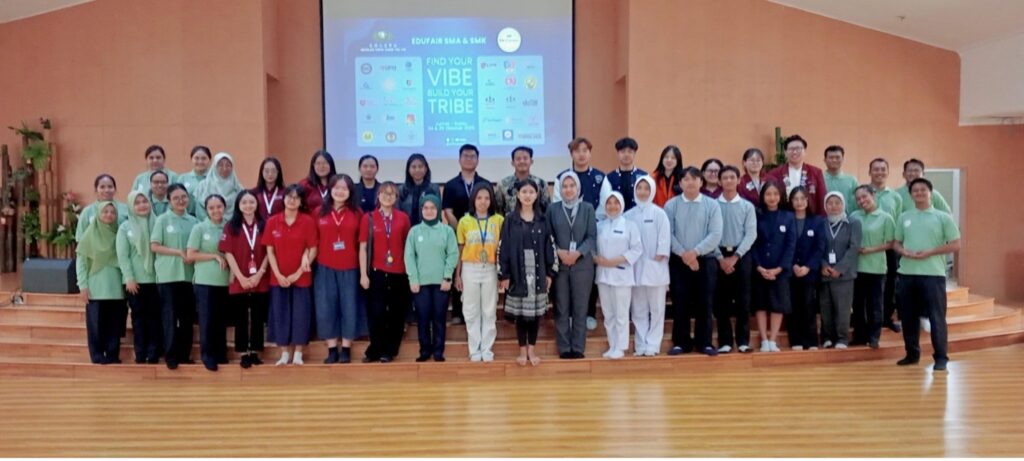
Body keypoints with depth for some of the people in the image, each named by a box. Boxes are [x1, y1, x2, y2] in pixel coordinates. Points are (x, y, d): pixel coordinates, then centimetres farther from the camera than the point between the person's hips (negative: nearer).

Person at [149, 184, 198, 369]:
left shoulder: (193, 221, 9)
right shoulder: (162, 220, -1)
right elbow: (154, 246, -5)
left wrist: (194, 256, -6)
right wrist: (179, 253, -13)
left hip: (189, 275, 4)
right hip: (168, 275, -4)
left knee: (187, 317, 8)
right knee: (170, 317, -1)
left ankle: (184, 354, 17)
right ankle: (171, 355, 6)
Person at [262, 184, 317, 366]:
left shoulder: (308, 221, -4)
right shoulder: (272, 222, 2)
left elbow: (313, 249, -5)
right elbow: (270, 251, 2)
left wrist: (298, 272, -10)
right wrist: (278, 274, -8)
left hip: (302, 277, -2)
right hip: (279, 277, 2)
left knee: (301, 315, 2)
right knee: (280, 315, 6)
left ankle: (298, 353, 13)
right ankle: (285, 353, 17)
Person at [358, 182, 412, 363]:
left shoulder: (403, 218, 5)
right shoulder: (368, 218, 2)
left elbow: (408, 246, 8)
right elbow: (363, 248, 1)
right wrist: (363, 274, -5)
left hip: (399, 272, 2)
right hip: (377, 272, -1)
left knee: (397, 314, 7)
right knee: (376, 313, -1)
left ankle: (389, 350, 20)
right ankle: (375, 350, 14)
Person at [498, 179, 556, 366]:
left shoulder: (542, 220, 5)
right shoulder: (510, 220, 0)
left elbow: (549, 247, 6)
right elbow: (503, 248, -2)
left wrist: (550, 272, 2)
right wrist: (503, 274, -6)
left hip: (538, 273, 1)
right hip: (518, 273, -1)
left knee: (535, 312, 5)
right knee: (520, 313, 4)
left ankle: (532, 349, 17)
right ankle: (523, 350, 15)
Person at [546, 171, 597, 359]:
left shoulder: (588, 208, 4)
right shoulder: (553, 208, 6)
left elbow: (592, 236, 0)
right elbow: (548, 236, 4)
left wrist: (577, 253, -14)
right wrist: (558, 252, -13)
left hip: (582, 264, 0)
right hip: (559, 264, 0)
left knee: (580, 308, 3)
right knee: (561, 308, 3)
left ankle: (578, 348, 11)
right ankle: (564, 348, 12)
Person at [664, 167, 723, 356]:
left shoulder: (712, 205, 1)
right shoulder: (671, 205, 2)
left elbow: (715, 235, -7)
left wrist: (695, 252, -16)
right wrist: (683, 254, -13)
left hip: (705, 260, 0)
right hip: (679, 261, 0)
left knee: (704, 303, 4)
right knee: (680, 303, 3)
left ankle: (704, 342, 14)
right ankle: (681, 342, 13)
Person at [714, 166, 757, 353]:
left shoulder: (748, 206, 6)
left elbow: (751, 234, -1)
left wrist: (735, 256, -11)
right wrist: (721, 257, -9)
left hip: (742, 256, 1)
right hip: (719, 256, 0)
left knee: (743, 300, 1)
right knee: (721, 301, 2)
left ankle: (743, 341, 8)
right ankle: (725, 341, 9)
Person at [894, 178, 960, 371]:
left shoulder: (943, 217, 0)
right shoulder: (904, 217, 11)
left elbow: (955, 245, -3)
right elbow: (896, 243, 14)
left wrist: (929, 252, -13)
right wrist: (904, 252, -8)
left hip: (933, 273, -4)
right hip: (907, 273, 4)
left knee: (936, 316, -3)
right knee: (908, 316, 9)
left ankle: (941, 357, 4)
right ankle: (912, 353, 22)